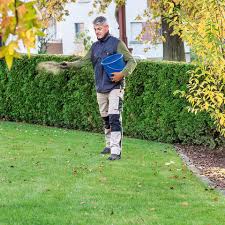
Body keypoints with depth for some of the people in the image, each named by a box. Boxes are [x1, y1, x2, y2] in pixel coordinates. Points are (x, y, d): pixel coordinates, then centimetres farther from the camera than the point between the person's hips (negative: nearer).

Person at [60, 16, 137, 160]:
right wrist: (69, 65, -11)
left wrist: (123, 74, -22)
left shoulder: (116, 43, -6)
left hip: (115, 87, -7)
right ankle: (109, 145, 27)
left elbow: (132, 61, -7)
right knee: (105, 119, 14)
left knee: (115, 118, -15)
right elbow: (84, 61, 6)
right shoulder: (95, 47, 13)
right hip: (100, 89, 7)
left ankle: (116, 151, -19)